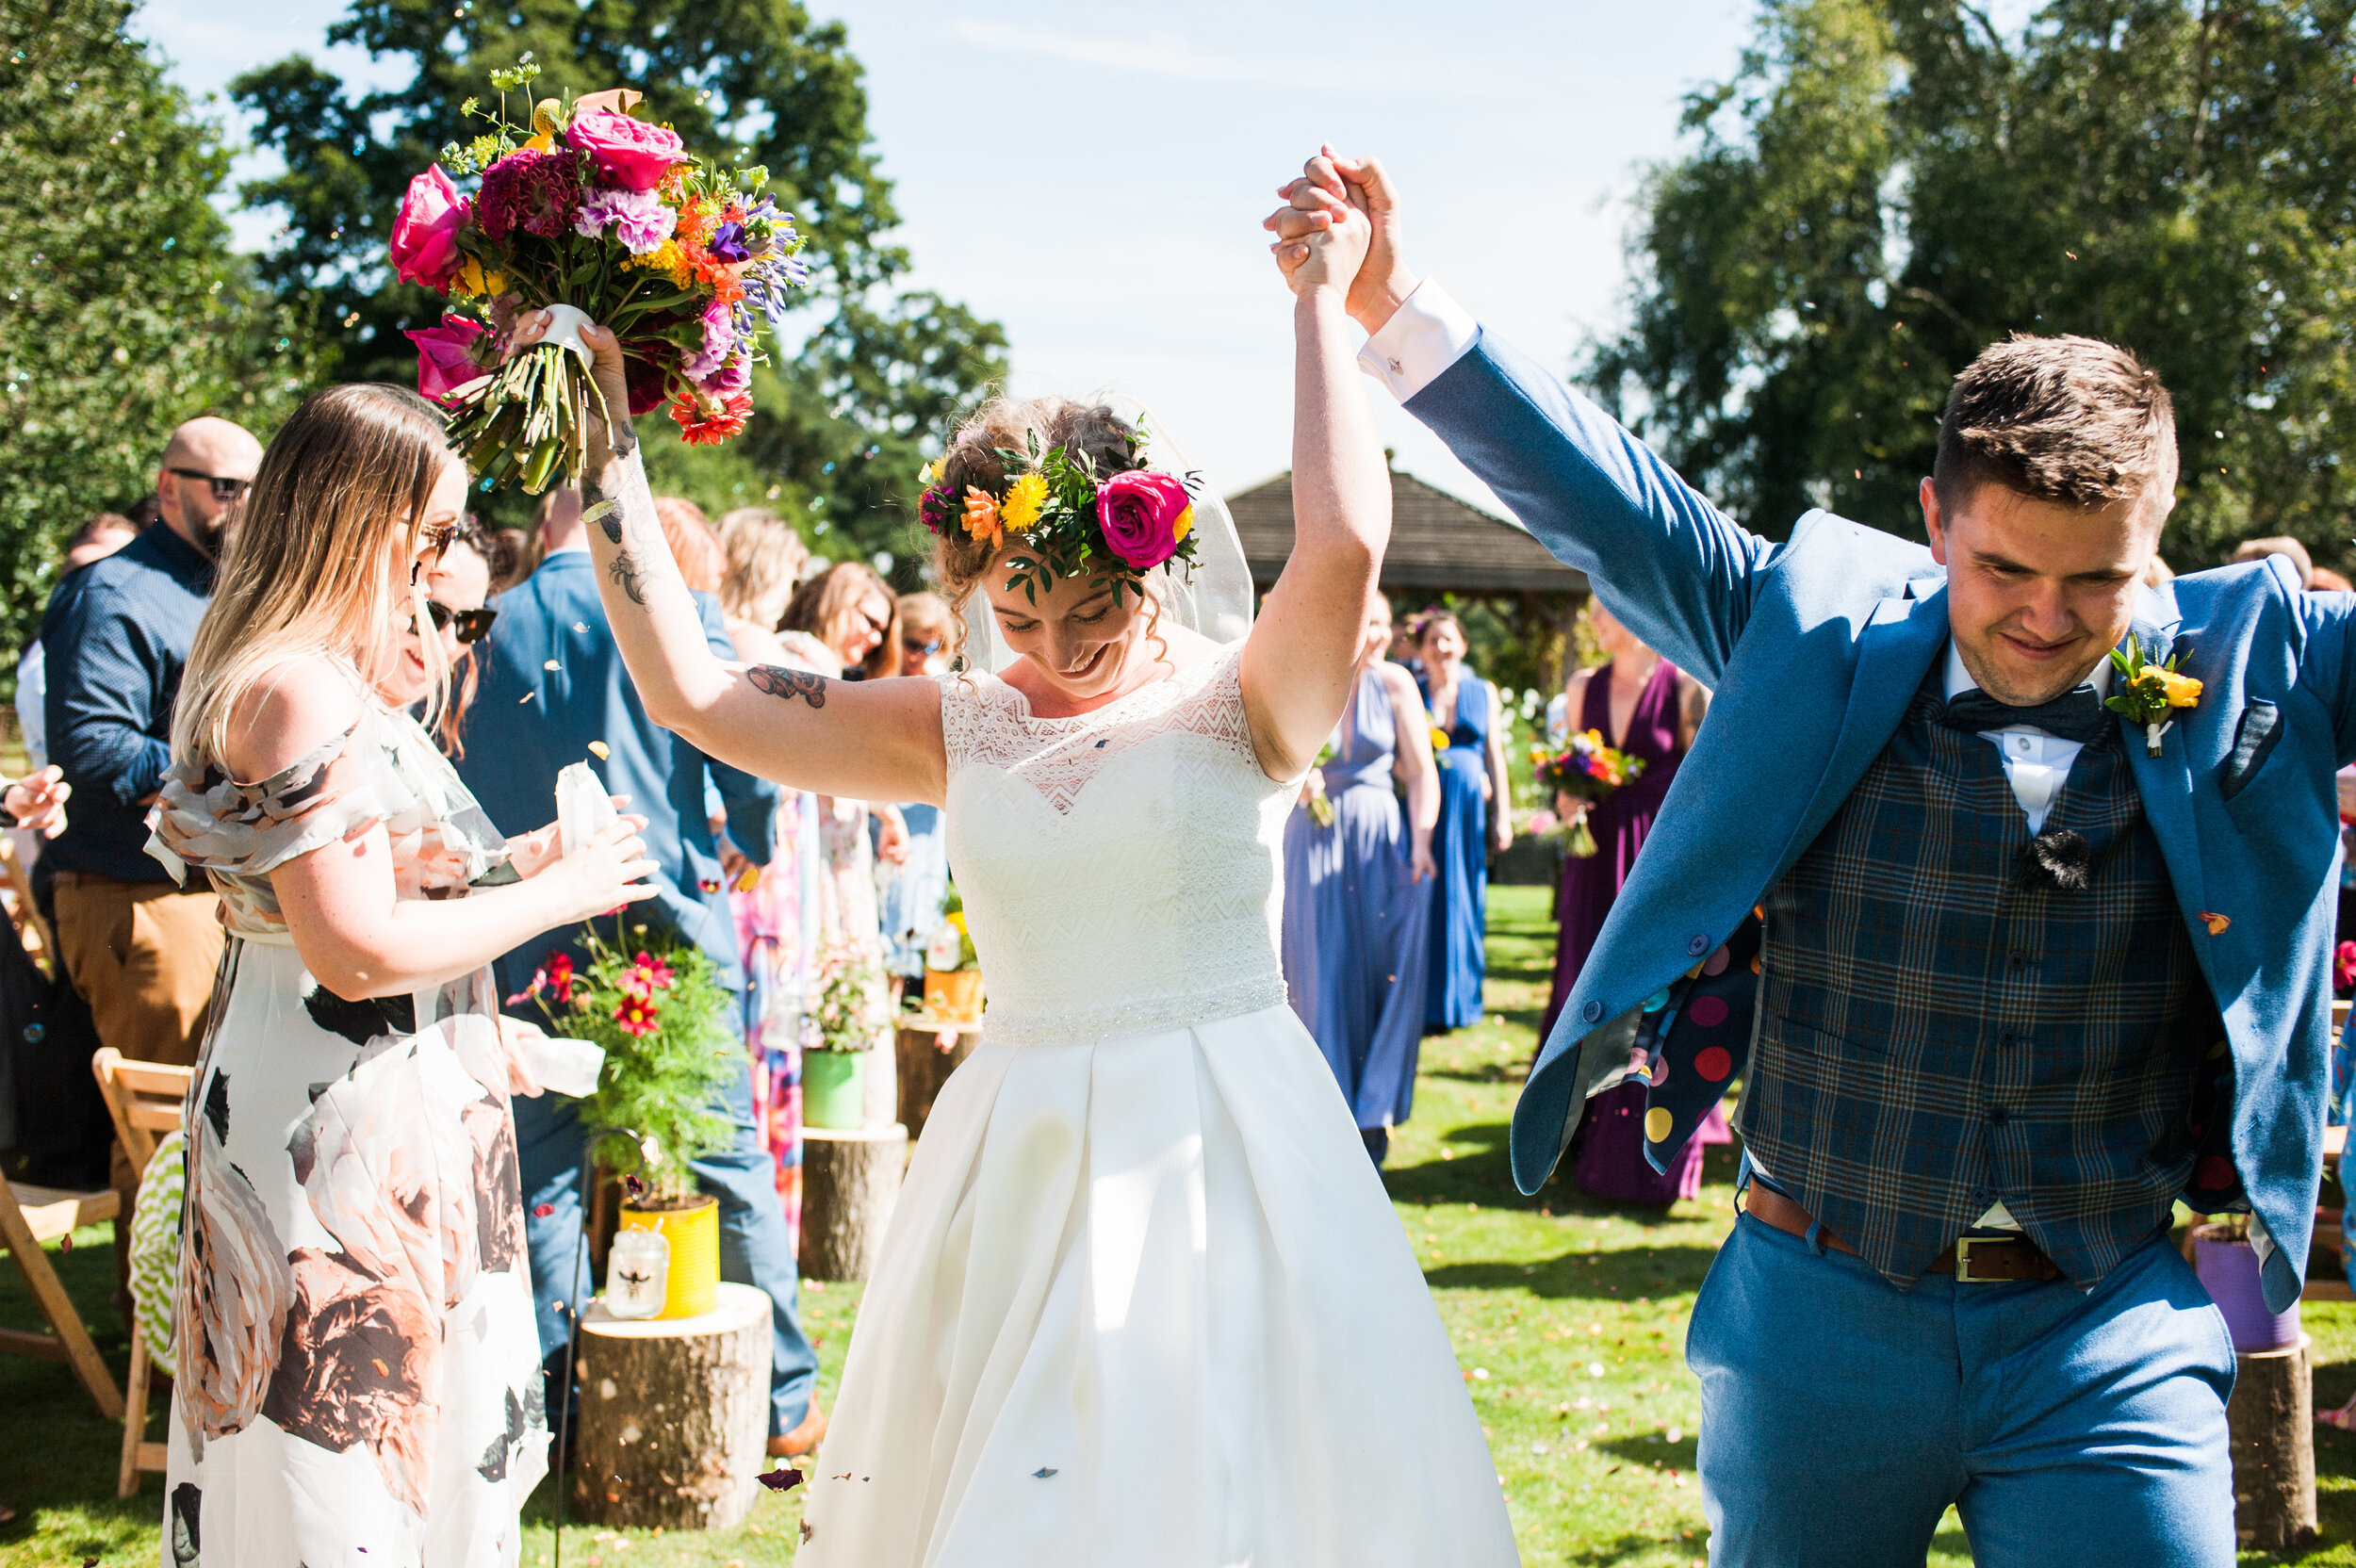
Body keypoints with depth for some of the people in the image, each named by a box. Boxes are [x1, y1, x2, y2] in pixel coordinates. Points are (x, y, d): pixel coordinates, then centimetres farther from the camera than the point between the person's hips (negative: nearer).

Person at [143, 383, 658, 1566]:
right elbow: (359, 947, -24)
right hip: (339, 1137, -10)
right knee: (341, 1467, -1)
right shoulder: (303, 693, -20)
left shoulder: (317, 678, 12)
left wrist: (507, 861, 13)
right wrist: (554, 895, -14)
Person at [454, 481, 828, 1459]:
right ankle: (784, 1399, 14)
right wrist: (754, 849, 16)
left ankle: (558, 1406, 12)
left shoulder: (484, 633, 2)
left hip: (532, 941, 1)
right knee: (731, 1167, 7)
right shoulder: (672, 611, -3)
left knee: (542, 1177, 9)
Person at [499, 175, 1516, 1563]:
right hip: (1022, 1160, 4)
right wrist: (608, 444, 3)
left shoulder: (1243, 706, -5)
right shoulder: (961, 731, 6)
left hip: (1218, 1152, -4)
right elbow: (689, 691, 4)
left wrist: (1322, 299, -15)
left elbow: (1345, 540, -25)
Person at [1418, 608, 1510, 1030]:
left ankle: (1458, 999, 15)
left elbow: (1495, 756, 10)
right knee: (1426, 902, -2)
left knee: (1463, 899, 5)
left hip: (1470, 809, 2)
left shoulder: (1483, 692, 10)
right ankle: (1427, 1007, 4)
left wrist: (1502, 816, 6)